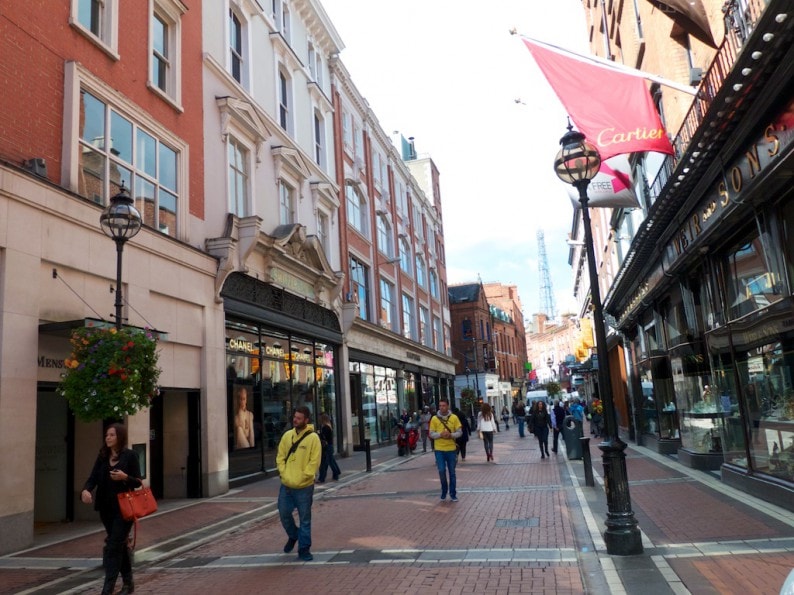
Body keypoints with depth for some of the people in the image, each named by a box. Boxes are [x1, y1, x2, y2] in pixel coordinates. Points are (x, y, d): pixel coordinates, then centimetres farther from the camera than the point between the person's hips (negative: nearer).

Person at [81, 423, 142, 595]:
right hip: (106, 508, 5)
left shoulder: (130, 455, -7)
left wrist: (125, 477, -25)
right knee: (120, 545, 15)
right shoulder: (102, 456, 7)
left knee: (113, 546, -8)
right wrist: (86, 490, -21)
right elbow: (93, 478, -1)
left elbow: (138, 482, -6)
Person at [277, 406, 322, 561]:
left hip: (304, 487, -4)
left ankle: (304, 549, 17)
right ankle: (293, 536, 40)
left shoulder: (313, 438, -10)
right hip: (286, 485, 4)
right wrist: (284, 474, -6)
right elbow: (280, 457, 7)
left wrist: (301, 478, -15)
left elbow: (314, 462, -12)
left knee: (305, 519, 5)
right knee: (284, 514, 13)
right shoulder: (287, 435, 4)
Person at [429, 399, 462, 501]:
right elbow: (431, 434, -1)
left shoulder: (454, 417, -1)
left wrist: (451, 435, -18)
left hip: (451, 449, 0)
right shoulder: (434, 418, -2)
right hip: (439, 449, 0)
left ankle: (453, 494, 19)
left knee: (452, 472, 8)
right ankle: (444, 491, 21)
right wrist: (440, 434, -19)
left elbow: (459, 432, 0)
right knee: (441, 471, -2)